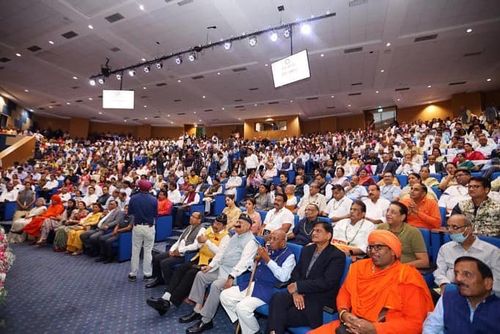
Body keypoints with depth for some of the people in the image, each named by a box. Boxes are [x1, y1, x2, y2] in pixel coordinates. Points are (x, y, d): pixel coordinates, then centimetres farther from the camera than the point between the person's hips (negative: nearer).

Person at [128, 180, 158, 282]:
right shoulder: (153, 200, -11)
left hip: (137, 227, 1)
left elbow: (130, 212, 4)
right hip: (149, 227, -1)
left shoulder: (133, 198, -7)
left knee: (135, 251, 13)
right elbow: (155, 214, -2)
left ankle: (133, 274, 21)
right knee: (148, 251, 9)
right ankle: (147, 274, 15)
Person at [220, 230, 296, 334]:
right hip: (253, 284, 8)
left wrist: (268, 259, -22)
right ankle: (242, 323, 14)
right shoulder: (267, 249, 11)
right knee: (224, 295, -1)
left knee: (242, 307, -27)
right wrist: (257, 259, -3)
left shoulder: (289, 255, -7)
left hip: (269, 290, -7)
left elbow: (283, 277, -22)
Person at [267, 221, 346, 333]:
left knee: (285, 316, -22)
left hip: (320, 300, -5)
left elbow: (327, 283, -19)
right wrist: (296, 291, -12)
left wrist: (298, 286, -17)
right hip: (301, 293, 6)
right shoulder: (306, 249, 11)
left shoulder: (337, 256, -9)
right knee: (277, 298, -23)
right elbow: (296, 271, 9)